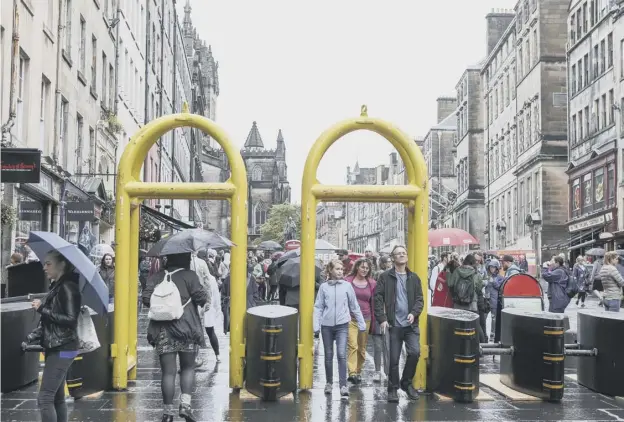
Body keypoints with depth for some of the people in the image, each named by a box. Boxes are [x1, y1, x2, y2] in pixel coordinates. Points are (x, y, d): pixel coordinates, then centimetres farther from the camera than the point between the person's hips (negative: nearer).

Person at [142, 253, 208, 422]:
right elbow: (201, 297, -11)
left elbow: (146, 298, -1)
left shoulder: (157, 277, 7)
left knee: (168, 371, 4)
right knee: (188, 367, 12)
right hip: (186, 328, -2)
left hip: (163, 330, 2)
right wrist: (205, 297, 11)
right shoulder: (189, 275, -3)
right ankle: (185, 404, -4)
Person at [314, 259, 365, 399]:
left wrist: (361, 323, 8)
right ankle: (329, 383, 27)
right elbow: (318, 307, 2)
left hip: (342, 325, -1)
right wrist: (316, 325, -8)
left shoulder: (347, 285, 0)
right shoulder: (324, 287, 1)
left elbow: (354, 306, 6)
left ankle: (343, 386, -10)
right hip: (326, 325, 1)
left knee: (341, 354, -12)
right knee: (328, 355, 12)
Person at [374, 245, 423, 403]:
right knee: (394, 358, 2)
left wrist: (414, 313, -10)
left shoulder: (414, 278, 10)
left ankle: (406, 382, 11)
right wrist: (382, 319, -10)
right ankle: (393, 389, 17)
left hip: (411, 324, 2)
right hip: (393, 325, -2)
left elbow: (420, 299, 8)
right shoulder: (386, 277, 2)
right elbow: (378, 298, -2)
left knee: (415, 352, -13)